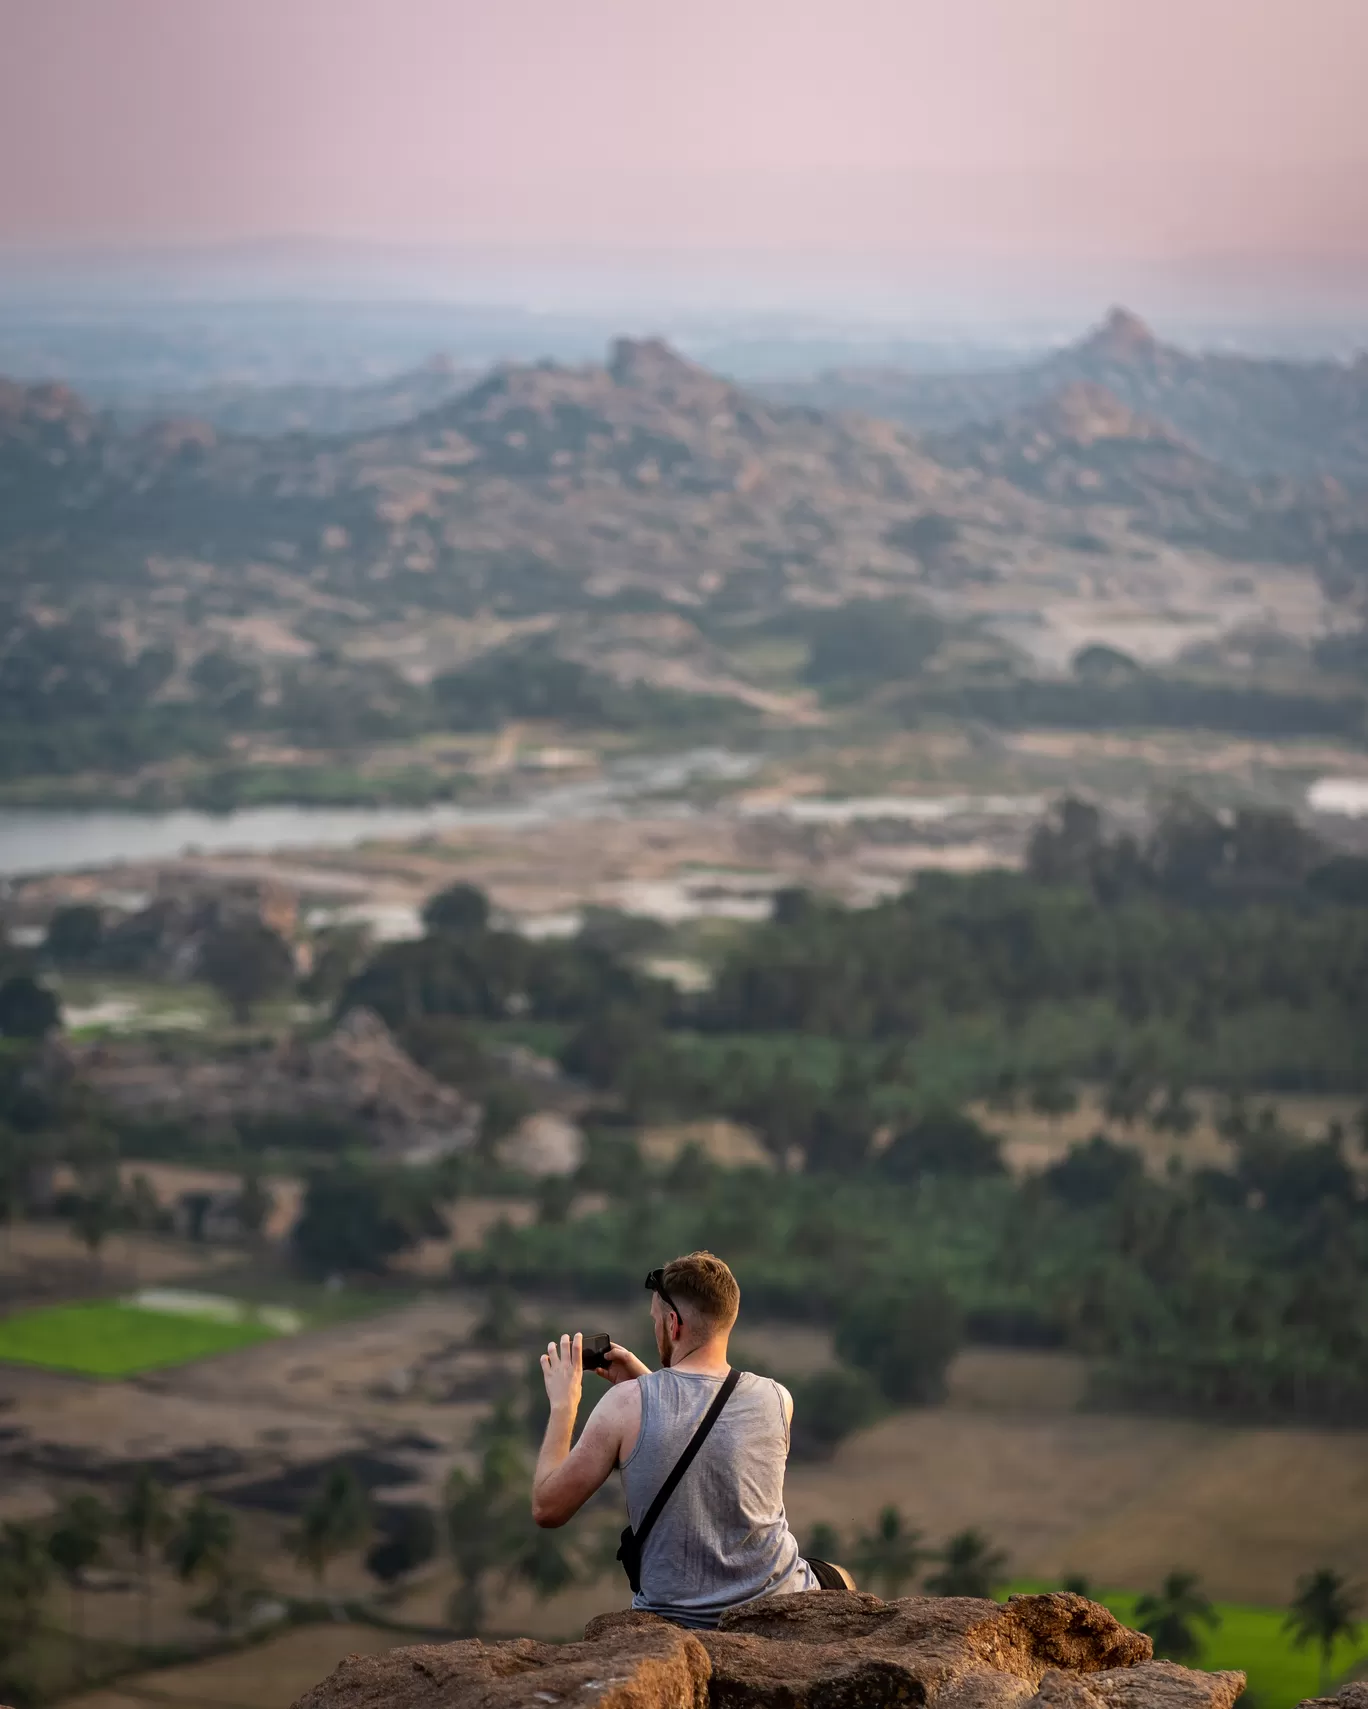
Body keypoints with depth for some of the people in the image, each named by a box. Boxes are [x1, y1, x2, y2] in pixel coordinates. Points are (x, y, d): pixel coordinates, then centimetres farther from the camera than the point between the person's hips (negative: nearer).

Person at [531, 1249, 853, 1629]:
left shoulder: (628, 1403, -16)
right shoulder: (776, 1400, -8)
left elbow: (547, 1508, -5)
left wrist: (563, 1406, 6)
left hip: (676, 1620, -1)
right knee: (840, 1583, 35)